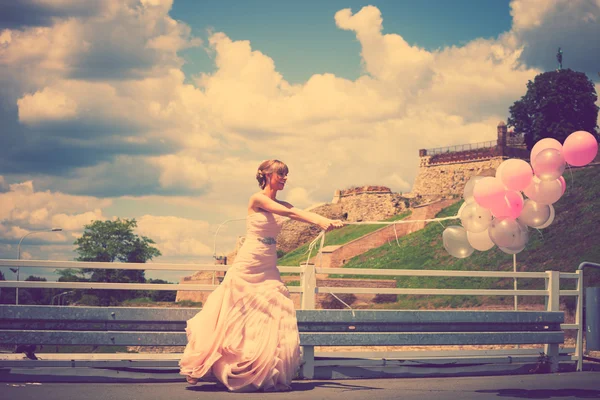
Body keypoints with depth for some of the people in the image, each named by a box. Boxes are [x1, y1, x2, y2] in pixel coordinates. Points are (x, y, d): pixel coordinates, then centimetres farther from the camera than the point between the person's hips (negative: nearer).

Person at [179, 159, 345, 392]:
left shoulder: (281, 204, 10)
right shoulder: (257, 199, -9)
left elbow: (305, 214, -6)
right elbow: (289, 213, -21)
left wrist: (328, 221, -24)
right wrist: (319, 222, -30)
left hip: (268, 270, 6)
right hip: (248, 267, -6)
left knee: (275, 319, -2)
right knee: (233, 320, 0)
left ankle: (271, 377, 3)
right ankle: (198, 369, 14)